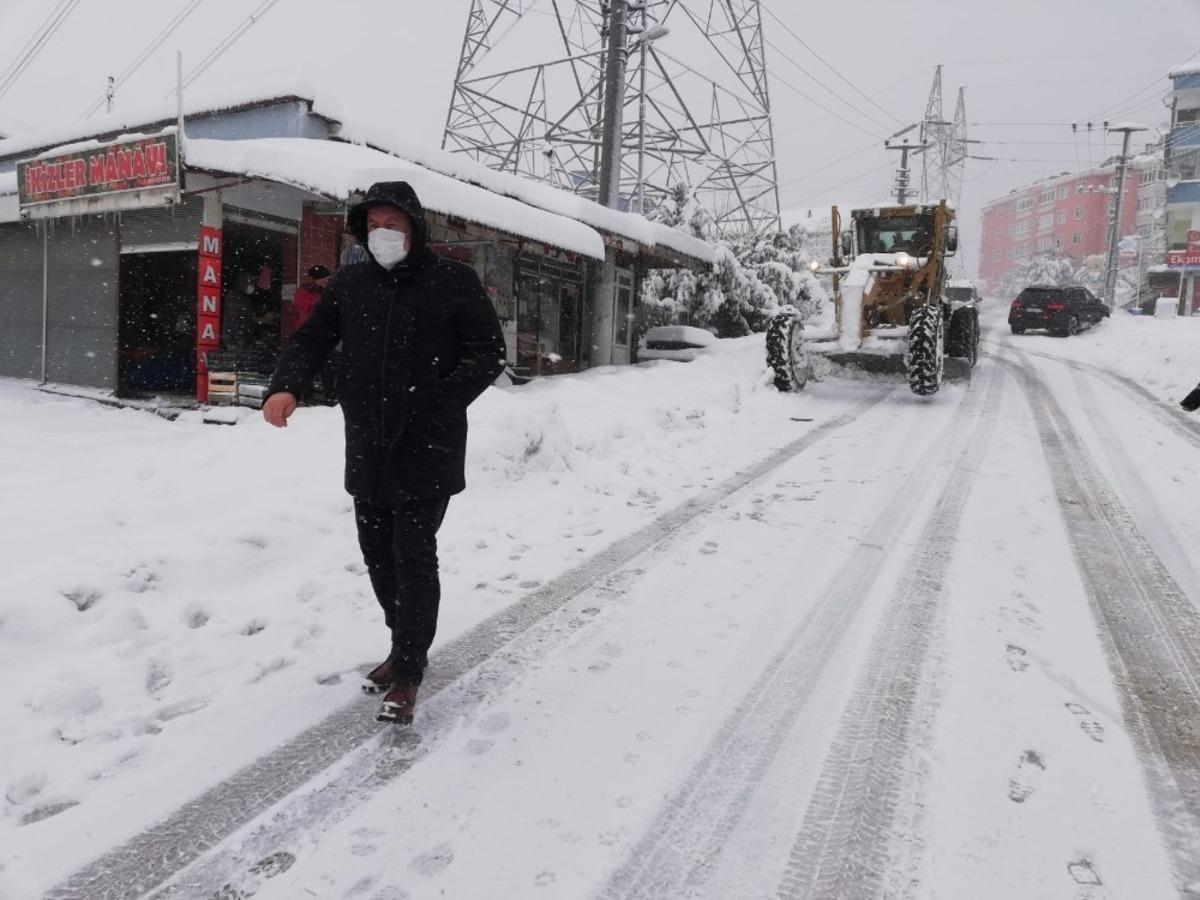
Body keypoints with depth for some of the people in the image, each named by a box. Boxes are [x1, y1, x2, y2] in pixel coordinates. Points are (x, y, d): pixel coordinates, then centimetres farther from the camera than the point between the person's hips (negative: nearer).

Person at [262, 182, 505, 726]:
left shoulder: (454, 283, -3)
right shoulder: (349, 285, 9)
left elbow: (489, 352, -5)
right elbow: (310, 340, 8)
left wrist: (442, 402, -17)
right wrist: (285, 386, -12)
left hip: (427, 449, -5)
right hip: (367, 448, 5)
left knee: (414, 556, -4)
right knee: (377, 552, 14)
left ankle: (408, 672, 10)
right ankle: (407, 646, 33)